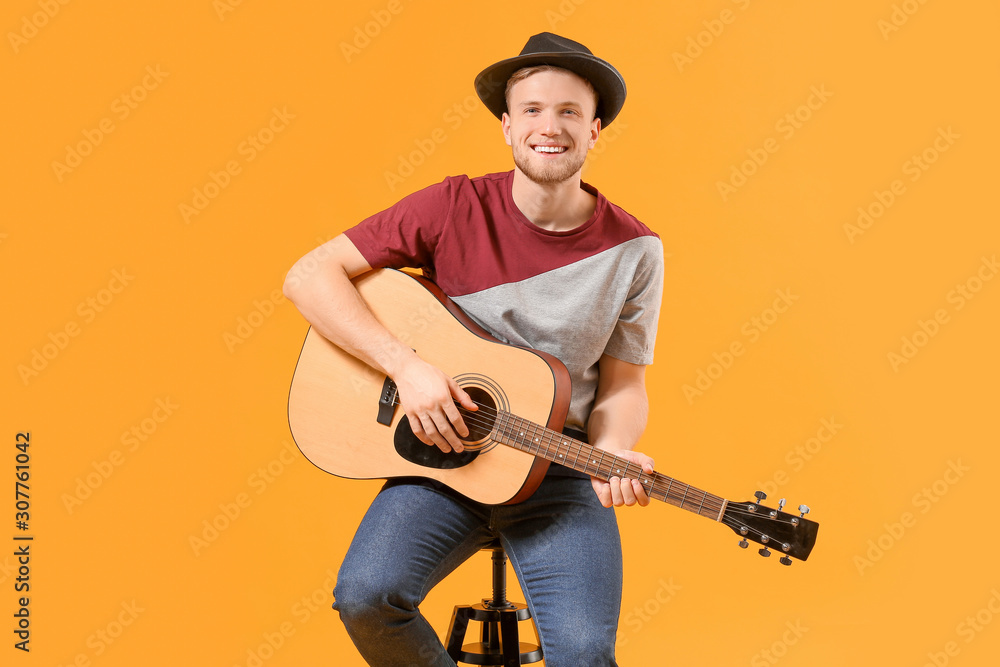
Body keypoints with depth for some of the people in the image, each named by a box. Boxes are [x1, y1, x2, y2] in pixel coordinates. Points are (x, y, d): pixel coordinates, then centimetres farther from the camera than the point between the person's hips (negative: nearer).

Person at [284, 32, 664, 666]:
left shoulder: (634, 250, -3)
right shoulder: (455, 208, -6)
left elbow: (623, 385, 5)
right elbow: (310, 275, -9)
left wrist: (613, 454, -17)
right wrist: (407, 366, -20)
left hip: (560, 474, 0)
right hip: (443, 454, 0)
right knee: (365, 594, -24)